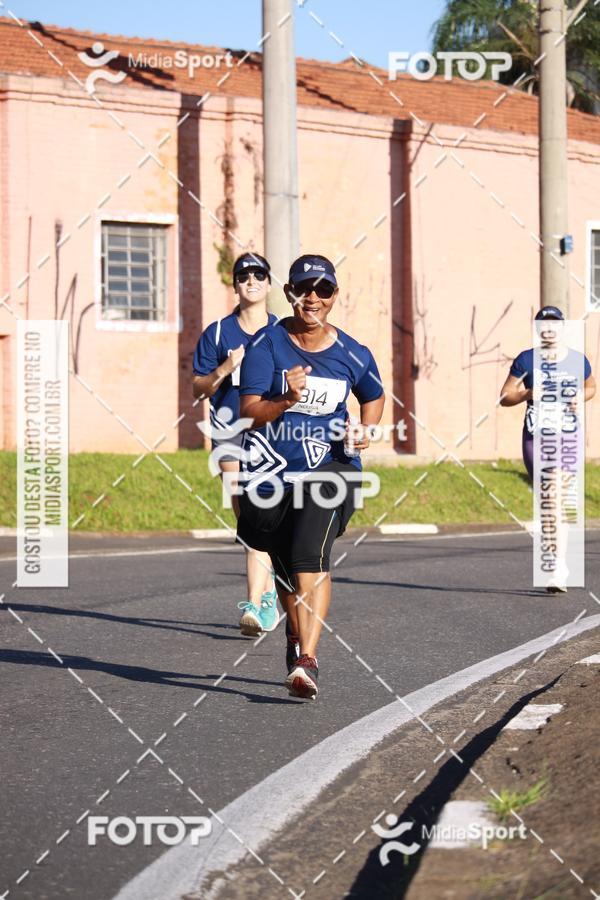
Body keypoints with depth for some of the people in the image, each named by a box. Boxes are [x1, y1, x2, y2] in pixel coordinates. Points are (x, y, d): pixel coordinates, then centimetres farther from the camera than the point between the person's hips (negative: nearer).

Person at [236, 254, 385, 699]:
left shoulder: (352, 354, 0)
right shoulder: (266, 343, -7)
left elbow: (374, 396, 21)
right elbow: (249, 409, -15)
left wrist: (365, 430, 1)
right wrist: (286, 401, -34)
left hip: (329, 466, -1)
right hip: (270, 469, 1)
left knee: (311, 555, -22)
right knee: (284, 565, 14)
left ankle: (307, 661, -26)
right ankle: (297, 635, 43)